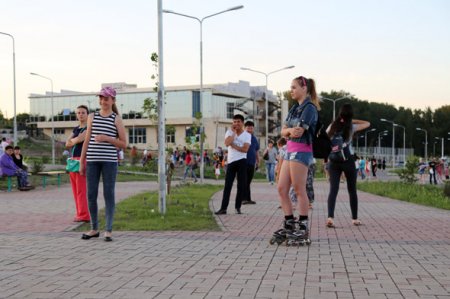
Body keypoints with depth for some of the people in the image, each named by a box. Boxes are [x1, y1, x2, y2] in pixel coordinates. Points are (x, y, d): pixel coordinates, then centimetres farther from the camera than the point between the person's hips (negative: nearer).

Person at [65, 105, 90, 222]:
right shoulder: (75, 129, 20)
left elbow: (79, 139, -15)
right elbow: (67, 144, 11)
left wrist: (72, 141, 5)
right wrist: (76, 141, -6)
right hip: (73, 160, 8)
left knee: (81, 189, -10)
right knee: (75, 189, 7)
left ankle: (84, 215, -9)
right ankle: (80, 213, 12)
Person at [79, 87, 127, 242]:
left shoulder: (117, 119, 3)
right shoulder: (92, 117, 11)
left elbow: (124, 144, 1)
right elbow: (87, 141, 12)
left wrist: (107, 138, -13)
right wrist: (82, 162, 8)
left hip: (110, 161, -3)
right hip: (93, 160, 3)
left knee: (109, 194, -1)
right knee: (91, 195, 4)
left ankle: (108, 230, 4)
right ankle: (94, 229, 17)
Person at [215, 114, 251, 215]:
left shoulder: (247, 135, 3)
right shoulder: (230, 132, 7)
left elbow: (245, 149, -11)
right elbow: (227, 143, -14)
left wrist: (233, 145, -9)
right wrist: (234, 132, -7)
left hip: (241, 161, -1)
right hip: (231, 161, 1)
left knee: (241, 185, 1)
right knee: (227, 185, 1)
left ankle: (238, 207, 11)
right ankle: (223, 208, 2)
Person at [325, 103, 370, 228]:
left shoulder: (332, 126, 8)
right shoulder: (351, 127, 1)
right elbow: (367, 124, 12)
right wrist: (353, 120, 15)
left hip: (334, 161, 2)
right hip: (348, 160, -2)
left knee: (333, 189, -6)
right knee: (352, 190, 12)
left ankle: (330, 217, -25)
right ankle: (354, 218, 21)